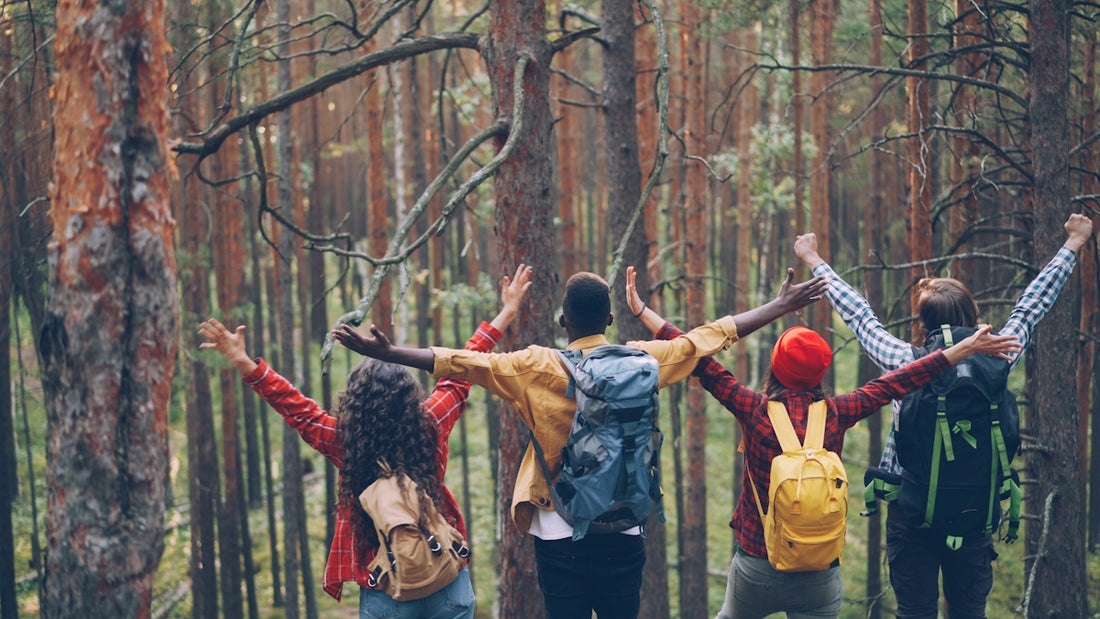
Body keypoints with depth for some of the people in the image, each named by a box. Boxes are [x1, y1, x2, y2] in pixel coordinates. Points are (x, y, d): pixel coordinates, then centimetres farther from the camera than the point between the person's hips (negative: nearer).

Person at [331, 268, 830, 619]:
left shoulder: (538, 368, -8)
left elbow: (460, 363, -12)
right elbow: (710, 336, 8)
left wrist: (386, 352, -8)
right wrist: (782, 306, 20)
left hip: (559, 535, -2)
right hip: (623, 534, 2)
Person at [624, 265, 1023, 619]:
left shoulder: (755, 410, -11)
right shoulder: (836, 414, -7)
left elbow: (701, 363, -6)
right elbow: (896, 383, 1)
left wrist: (642, 311, 1)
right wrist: (966, 348, 10)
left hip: (757, 566, -1)